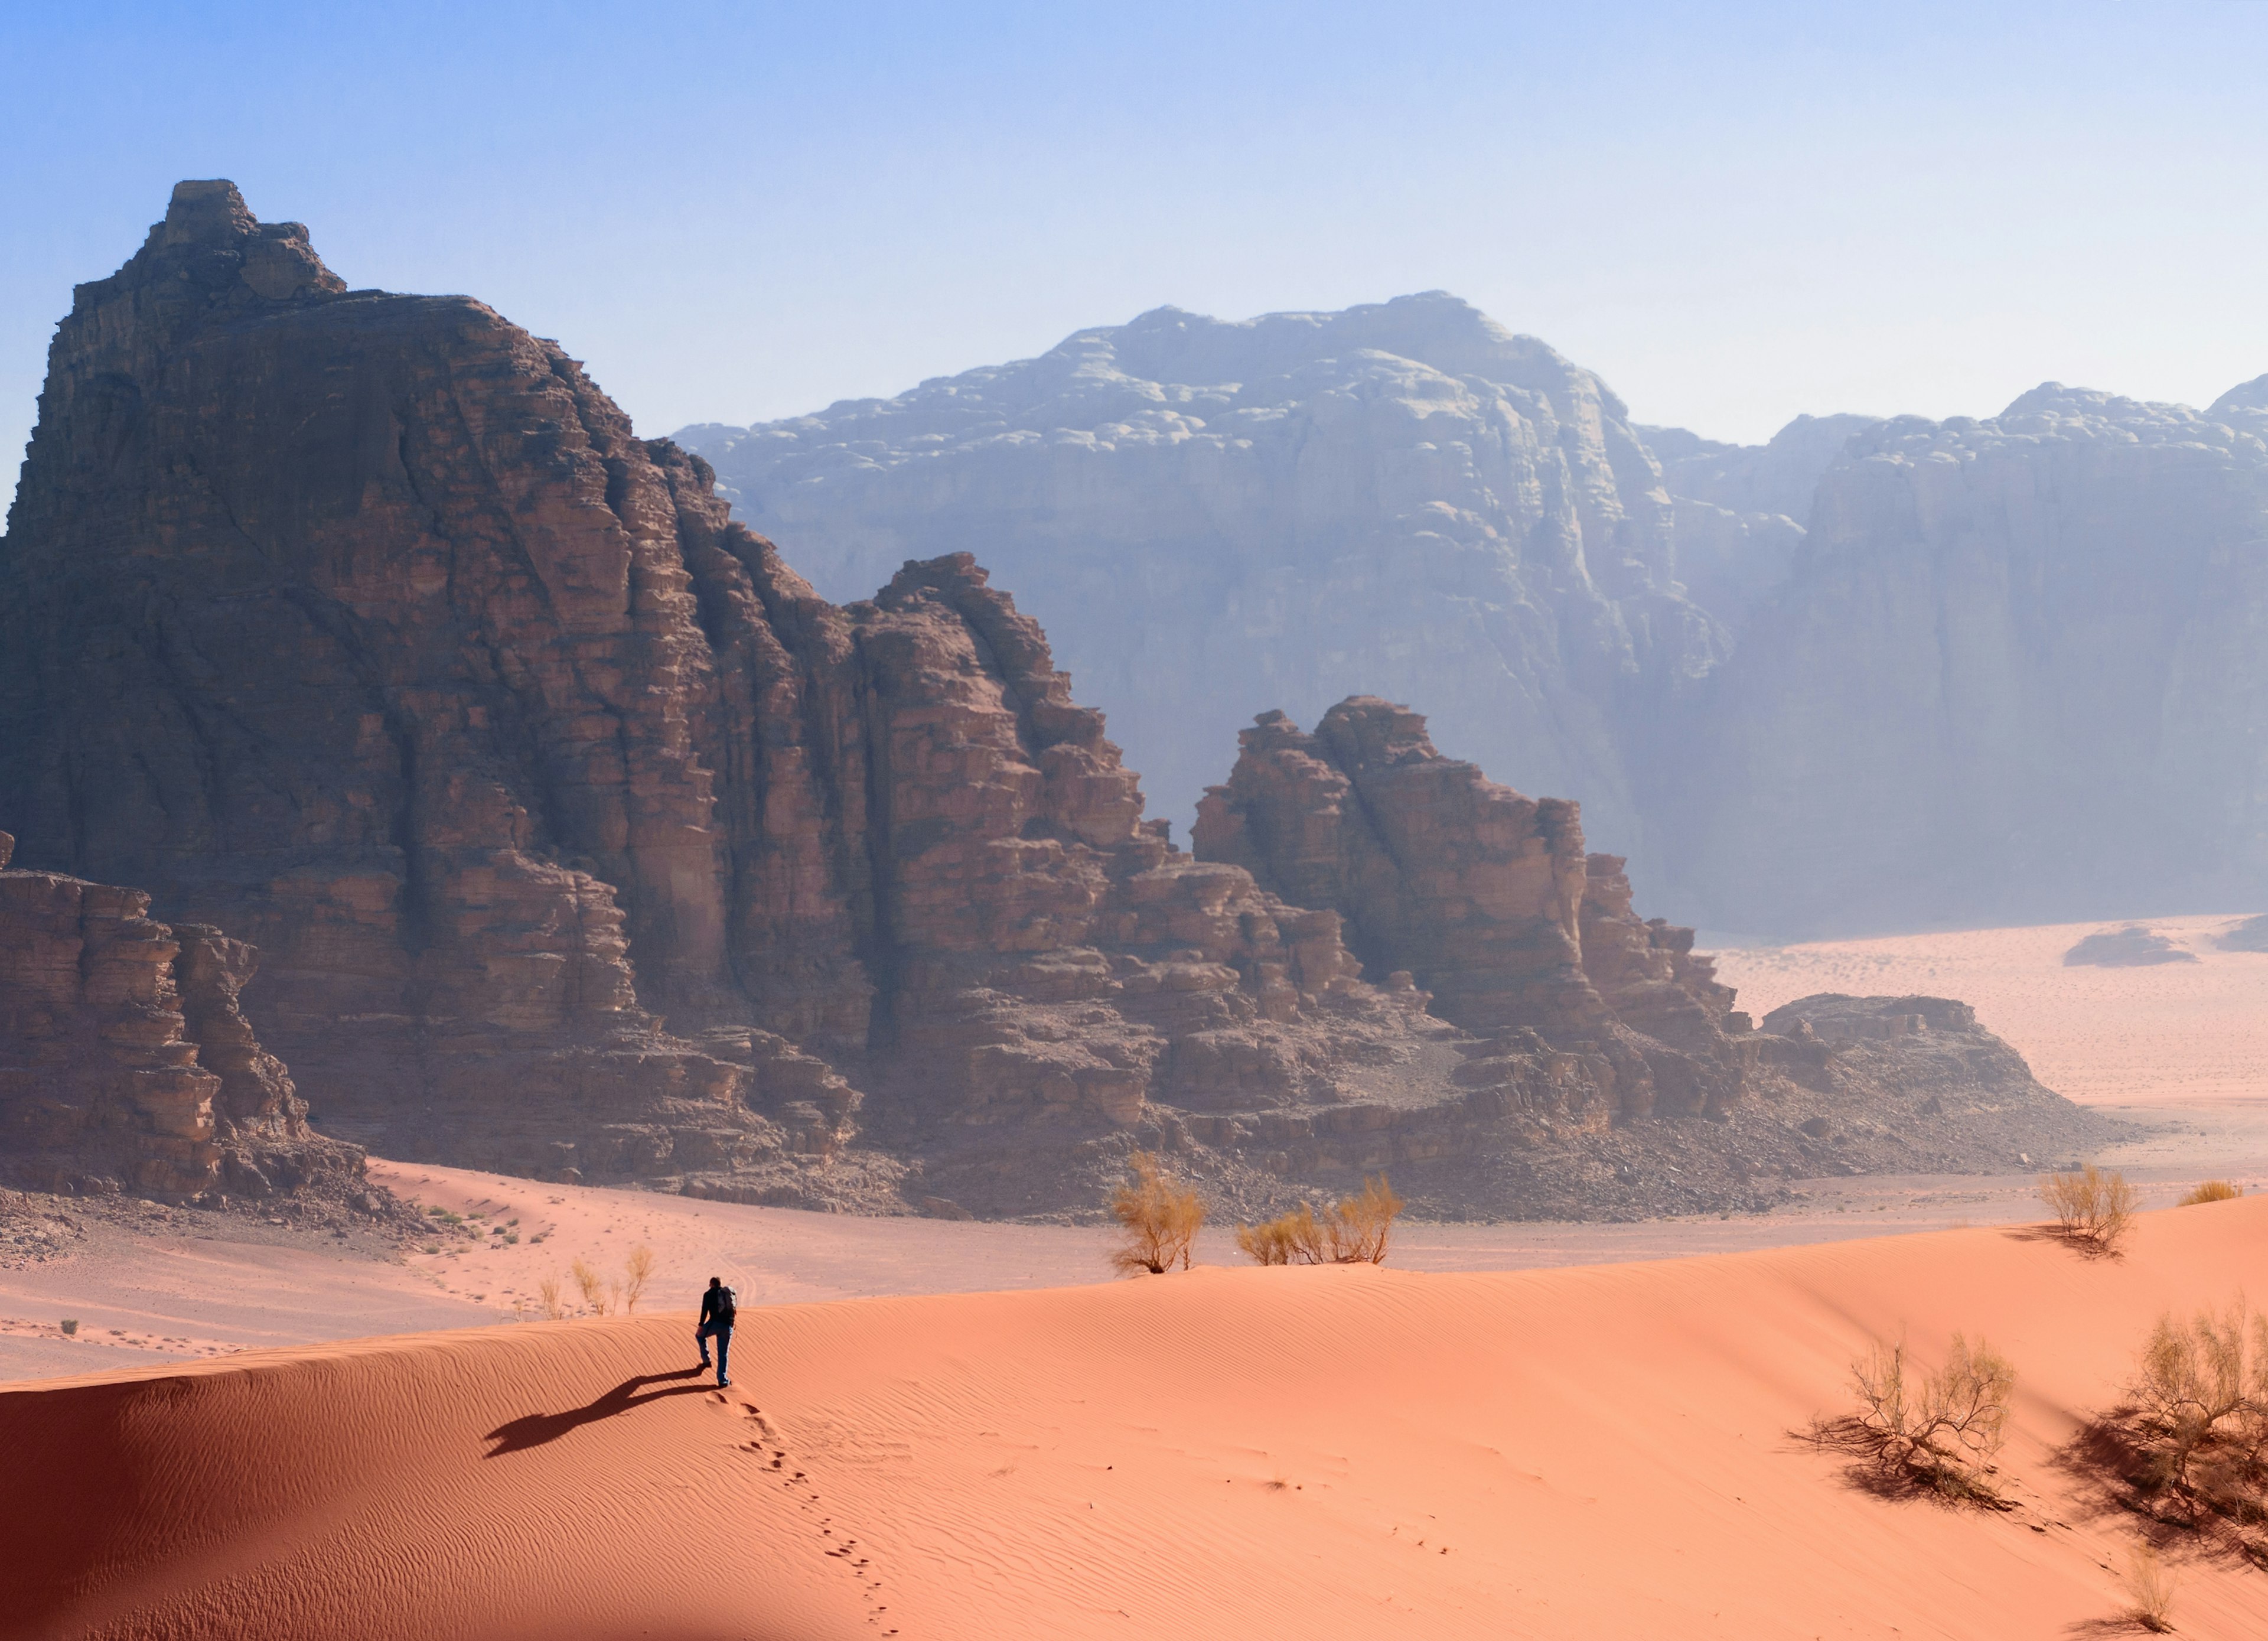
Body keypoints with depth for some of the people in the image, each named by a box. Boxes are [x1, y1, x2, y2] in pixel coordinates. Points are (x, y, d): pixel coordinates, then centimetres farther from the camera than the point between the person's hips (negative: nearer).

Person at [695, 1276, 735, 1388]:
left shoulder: (709, 1294, 5)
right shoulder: (730, 1293, 18)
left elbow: (705, 1311, -5)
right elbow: (733, 1310, 21)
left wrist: (701, 1326, -4)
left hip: (715, 1324, -4)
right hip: (727, 1327, 4)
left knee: (700, 1335, 28)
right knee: (723, 1354, 10)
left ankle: (706, 1360, 24)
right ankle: (723, 1380, 2)